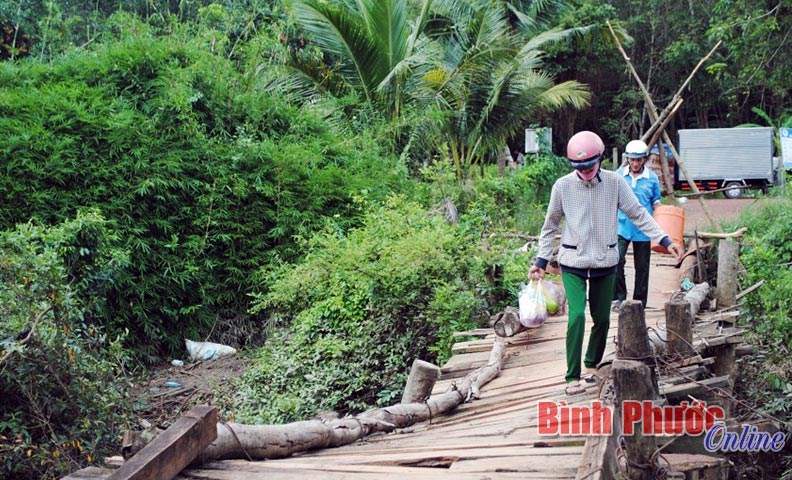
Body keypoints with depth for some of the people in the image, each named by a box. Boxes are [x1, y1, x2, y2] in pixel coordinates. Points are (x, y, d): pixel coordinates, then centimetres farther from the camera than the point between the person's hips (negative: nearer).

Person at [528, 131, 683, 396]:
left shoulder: (615, 183, -7)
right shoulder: (562, 186, -8)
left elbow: (639, 214, -2)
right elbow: (550, 226, 3)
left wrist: (664, 240, -11)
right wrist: (541, 260, 0)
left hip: (605, 263, 2)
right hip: (573, 264, -2)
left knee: (602, 319, 11)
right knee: (577, 316, -15)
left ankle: (591, 363, 35)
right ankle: (572, 376, -4)